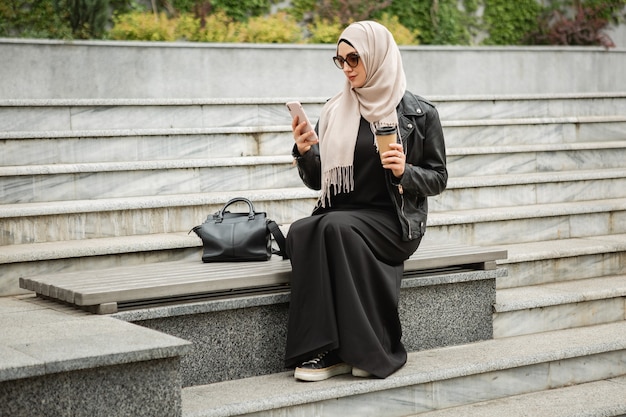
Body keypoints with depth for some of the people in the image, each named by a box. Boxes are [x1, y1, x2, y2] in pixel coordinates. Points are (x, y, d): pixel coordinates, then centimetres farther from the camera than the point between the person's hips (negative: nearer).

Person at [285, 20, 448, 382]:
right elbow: (317, 180, 12)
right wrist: (305, 152, -8)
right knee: (301, 232, -30)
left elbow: (438, 178, 5)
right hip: (342, 214, 4)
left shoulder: (419, 113, 2)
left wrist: (405, 172, -14)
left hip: (394, 219, -3)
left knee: (337, 227, -34)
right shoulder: (335, 112, 11)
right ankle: (327, 351, -29)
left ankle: (369, 351, -25)